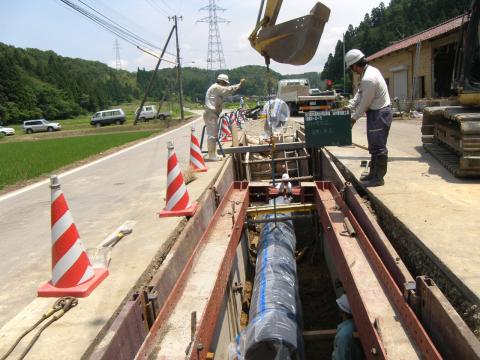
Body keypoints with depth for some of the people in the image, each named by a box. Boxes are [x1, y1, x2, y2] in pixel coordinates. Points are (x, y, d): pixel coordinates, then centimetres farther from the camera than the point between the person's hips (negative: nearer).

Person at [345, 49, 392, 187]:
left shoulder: (368, 79, -25)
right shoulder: (369, 70, 7)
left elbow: (364, 103, -18)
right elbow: (359, 94, 15)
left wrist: (354, 118, -5)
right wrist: (349, 107, 11)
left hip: (379, 114, -10)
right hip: (376, 112, 10)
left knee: (379, 146, -3)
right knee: (374, 145, 18)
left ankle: (378, 178, 5)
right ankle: (373, 173, 29)